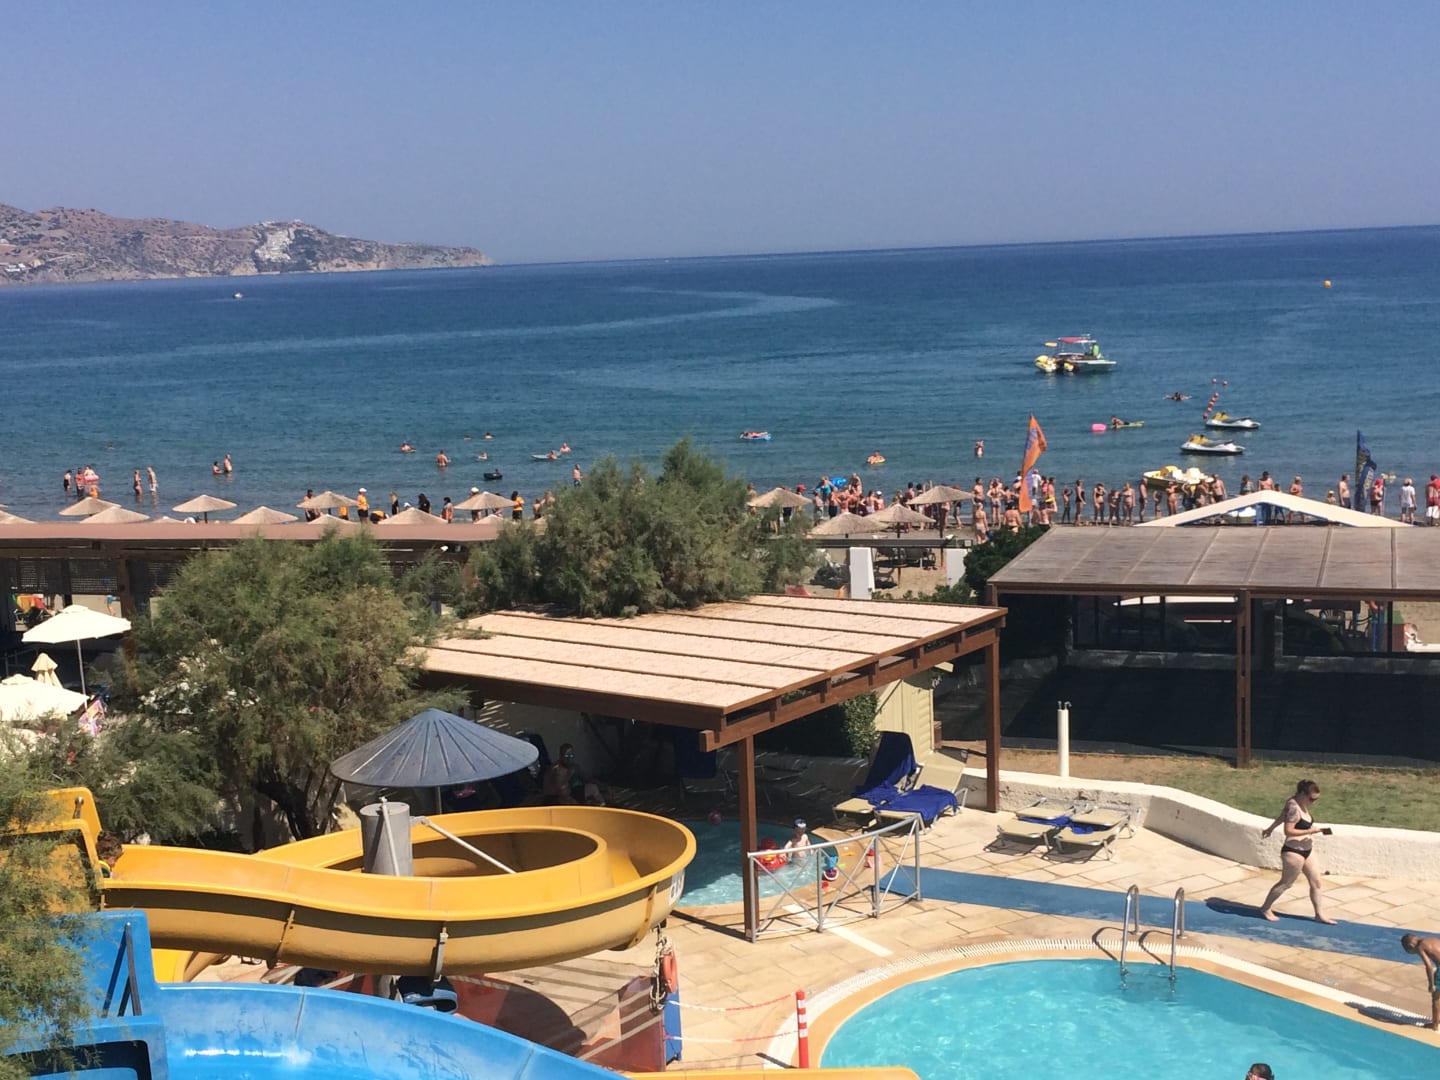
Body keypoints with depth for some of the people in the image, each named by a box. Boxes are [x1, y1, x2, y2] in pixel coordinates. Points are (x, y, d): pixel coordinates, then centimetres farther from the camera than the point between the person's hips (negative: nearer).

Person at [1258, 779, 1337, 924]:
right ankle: (1266, 908, 22)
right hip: (1294, 852, -9)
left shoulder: (1301, 804, 4)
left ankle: (1319, 914, 22)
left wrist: (1270, 828, 32)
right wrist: (1310, 831, -27)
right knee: (1286, 883, 6)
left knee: (1316, 882, 11)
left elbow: (1282, 817, 19)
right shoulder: (1294, 807, -24)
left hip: (1307, 850, 9)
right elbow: (1288, 831, -26)